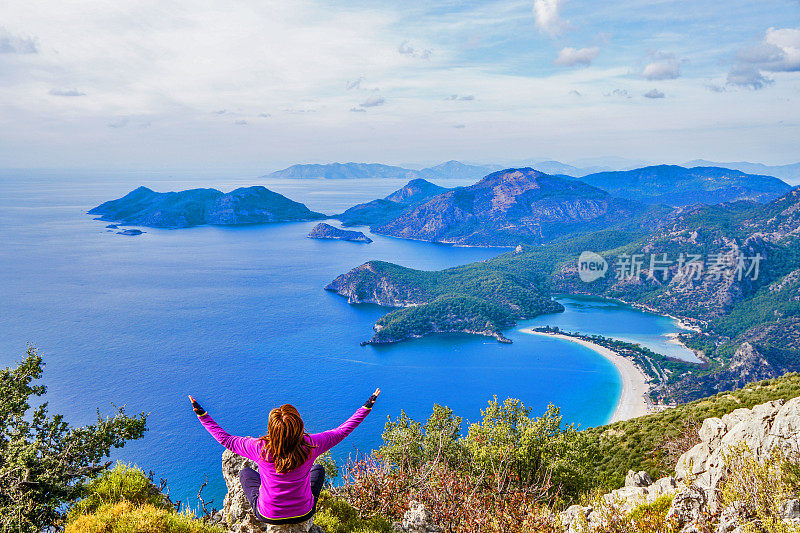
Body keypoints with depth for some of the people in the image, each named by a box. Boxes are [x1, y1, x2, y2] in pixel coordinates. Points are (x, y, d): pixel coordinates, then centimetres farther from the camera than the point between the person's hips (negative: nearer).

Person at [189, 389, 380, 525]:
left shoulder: (260, 448, -28)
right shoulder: (310, 445, -27)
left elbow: (225, 439, -12)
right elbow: (342, 431, -12)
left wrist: (202, 415, -3)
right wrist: (367, 407, -2)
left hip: (268, 516, 0)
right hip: (303, 514, 0)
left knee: (245, 472, 26)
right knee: (318, 469, 28)